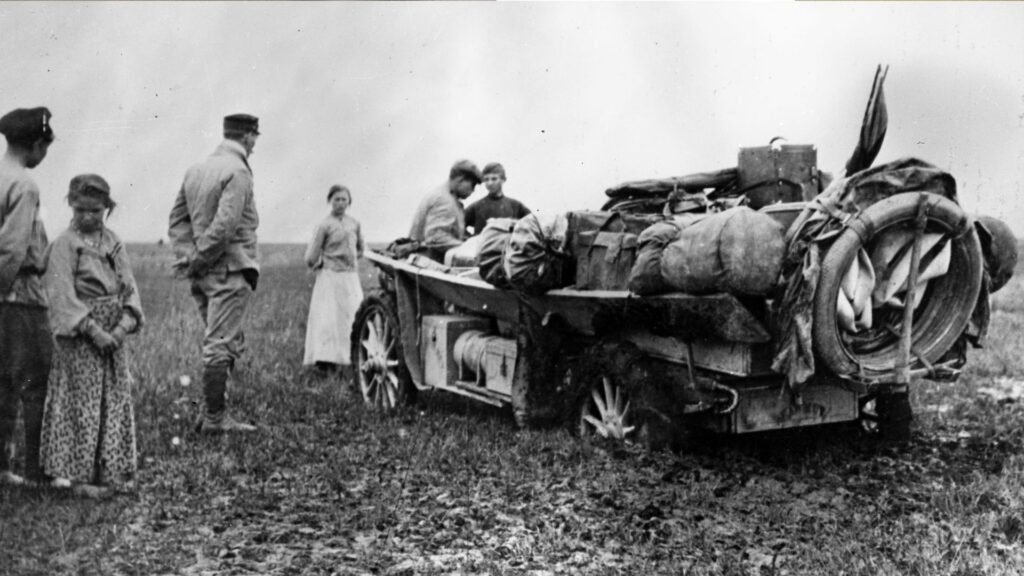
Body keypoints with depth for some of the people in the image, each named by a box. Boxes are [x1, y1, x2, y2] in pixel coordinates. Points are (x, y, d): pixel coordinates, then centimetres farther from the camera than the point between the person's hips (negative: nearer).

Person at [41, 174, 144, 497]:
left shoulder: (113, 243, 9)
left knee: (116, 401, 9)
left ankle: (114, 471, 18)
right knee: (84, 401, -2)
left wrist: (124, 325, -10)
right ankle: (79, 474, 6)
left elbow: (129, 287, 5)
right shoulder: (65, 244, -7)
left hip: (114, 333, 6)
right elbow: (63, 295, -14)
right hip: (79, 336, -6)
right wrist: (93, 330, -19)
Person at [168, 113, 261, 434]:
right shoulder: (238, 172, -13)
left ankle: (215, 411, 19)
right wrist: (200, 258, -13)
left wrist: (187, 256, 7)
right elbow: (225, 224, -23)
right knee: (221, 344, -4)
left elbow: (177, 218, 14)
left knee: (230, 341, 17)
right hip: (230, 269, -9)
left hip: (202, 273, 9)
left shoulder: (197, 170, 14)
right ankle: (215, 417, 0)